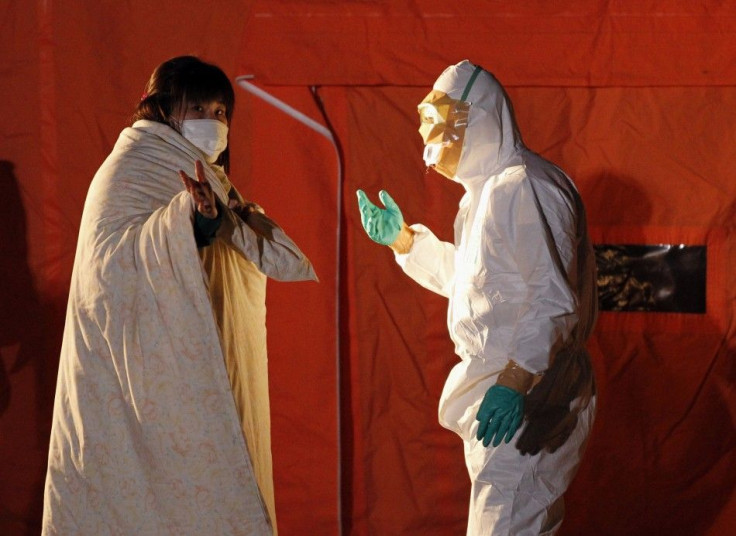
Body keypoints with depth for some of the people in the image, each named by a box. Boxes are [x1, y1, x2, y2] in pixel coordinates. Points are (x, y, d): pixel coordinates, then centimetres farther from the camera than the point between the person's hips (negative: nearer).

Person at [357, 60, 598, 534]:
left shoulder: (525, 188, -18)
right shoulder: (488, 188, 16)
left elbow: (554, 299, -24)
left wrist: (515, 383, -29)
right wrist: (402, 238, 20)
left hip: (527, 395, -11)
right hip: (495, 385, 11)